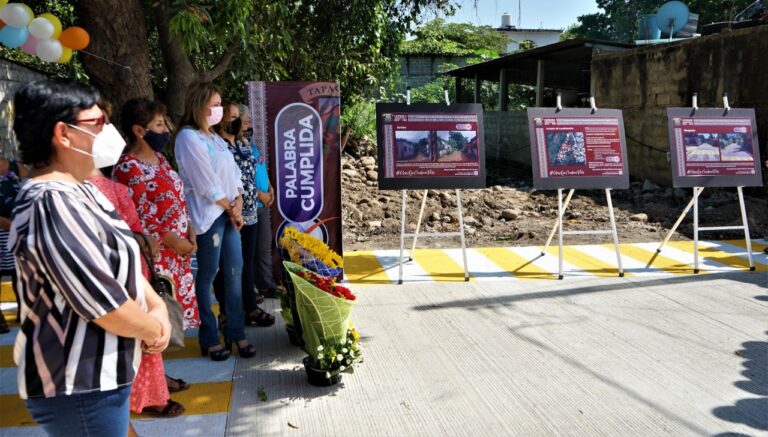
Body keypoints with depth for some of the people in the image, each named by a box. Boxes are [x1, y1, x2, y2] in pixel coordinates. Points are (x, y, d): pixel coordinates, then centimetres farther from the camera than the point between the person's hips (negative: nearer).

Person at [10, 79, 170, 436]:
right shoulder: (55, 204, -26)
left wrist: (157, 306, 0)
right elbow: (104, 305, -27)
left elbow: (121, 258, 15)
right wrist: (152, 329, -9)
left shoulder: (79, 191, 7)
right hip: (77, 386, -10)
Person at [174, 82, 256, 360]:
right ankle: (209, 338, 11)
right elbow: (206, 183, -15)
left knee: (235, 272, 8)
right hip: (207, 215, -8)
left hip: (229, 212, 8)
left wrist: (238, 205, -1)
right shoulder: (188, 138, -11)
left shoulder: (214, 137, 16)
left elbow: (233, 173, 13)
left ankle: (236, 333, 17)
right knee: (207, 276, 1)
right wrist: (230, 208, -5)